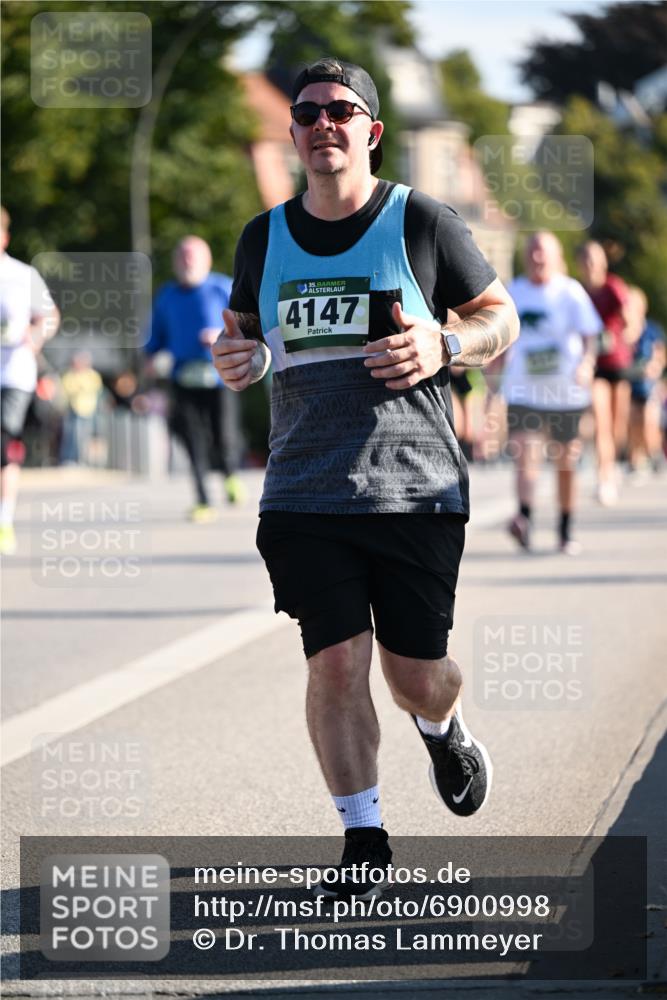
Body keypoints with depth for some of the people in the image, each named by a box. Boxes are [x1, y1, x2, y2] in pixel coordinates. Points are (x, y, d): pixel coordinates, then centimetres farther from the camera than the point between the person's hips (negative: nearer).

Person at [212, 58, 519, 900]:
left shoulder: (423, 223, -1)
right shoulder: (264, 239, 9)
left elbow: (501, 318, 7)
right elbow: (242, 327, 25)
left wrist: (444, 345, -14)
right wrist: (235, 356, 1)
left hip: (415, 489, -2)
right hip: (305, 494, 2)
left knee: (415, 673, 3)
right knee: (336, 661, -9)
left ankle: (444, 733, 40)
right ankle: (363, 840, 4)